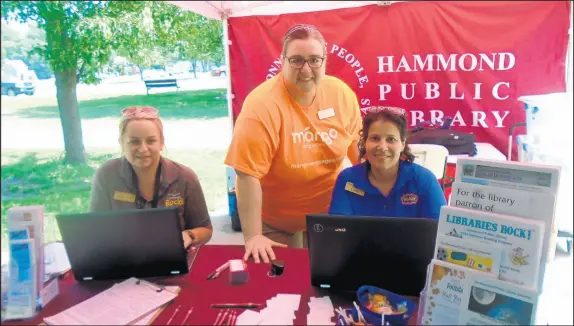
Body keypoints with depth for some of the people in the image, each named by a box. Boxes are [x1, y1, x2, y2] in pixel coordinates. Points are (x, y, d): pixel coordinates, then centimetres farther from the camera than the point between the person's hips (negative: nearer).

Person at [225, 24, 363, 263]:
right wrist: (253, 236, -26)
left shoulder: (342, 94, -10)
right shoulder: (262, 105, -26)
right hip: (275, 224, -3)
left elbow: (357, 146, 3)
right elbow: (248, 174, -26)